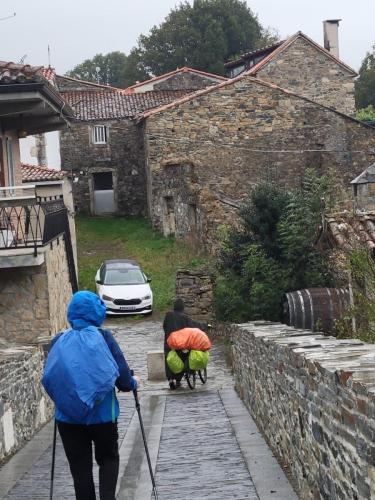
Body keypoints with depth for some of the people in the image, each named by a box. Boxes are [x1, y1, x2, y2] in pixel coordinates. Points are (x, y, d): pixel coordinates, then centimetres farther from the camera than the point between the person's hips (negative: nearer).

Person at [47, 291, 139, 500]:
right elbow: (124, 379, -8)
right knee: (108, 458, 19)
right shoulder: (104, 338, -8)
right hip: (103, 414, -1)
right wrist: (133, 382, 14)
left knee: (80, 467, 11)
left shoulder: (58, 341, -1)